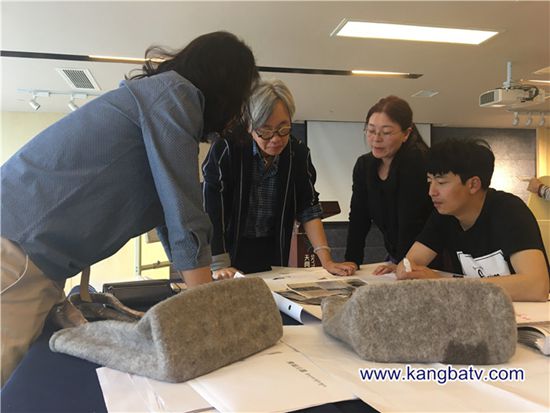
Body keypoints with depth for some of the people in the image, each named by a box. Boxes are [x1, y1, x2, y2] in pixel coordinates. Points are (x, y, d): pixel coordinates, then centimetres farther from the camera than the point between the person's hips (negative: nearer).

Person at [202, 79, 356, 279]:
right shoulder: (226, 148, -21)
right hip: (230, 249, -3)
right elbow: (212, 210, -21)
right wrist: (219, 265, -25)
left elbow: (308, 209, -7)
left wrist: (326, 260, -15)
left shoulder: (298, 153, -8)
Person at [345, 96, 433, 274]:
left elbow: (410, 221, -24)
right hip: (394, 255, 6)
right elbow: (358, 219, -3)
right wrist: (351, 261, -12)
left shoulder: (417, 161, -19)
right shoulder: (364, 165, 1)